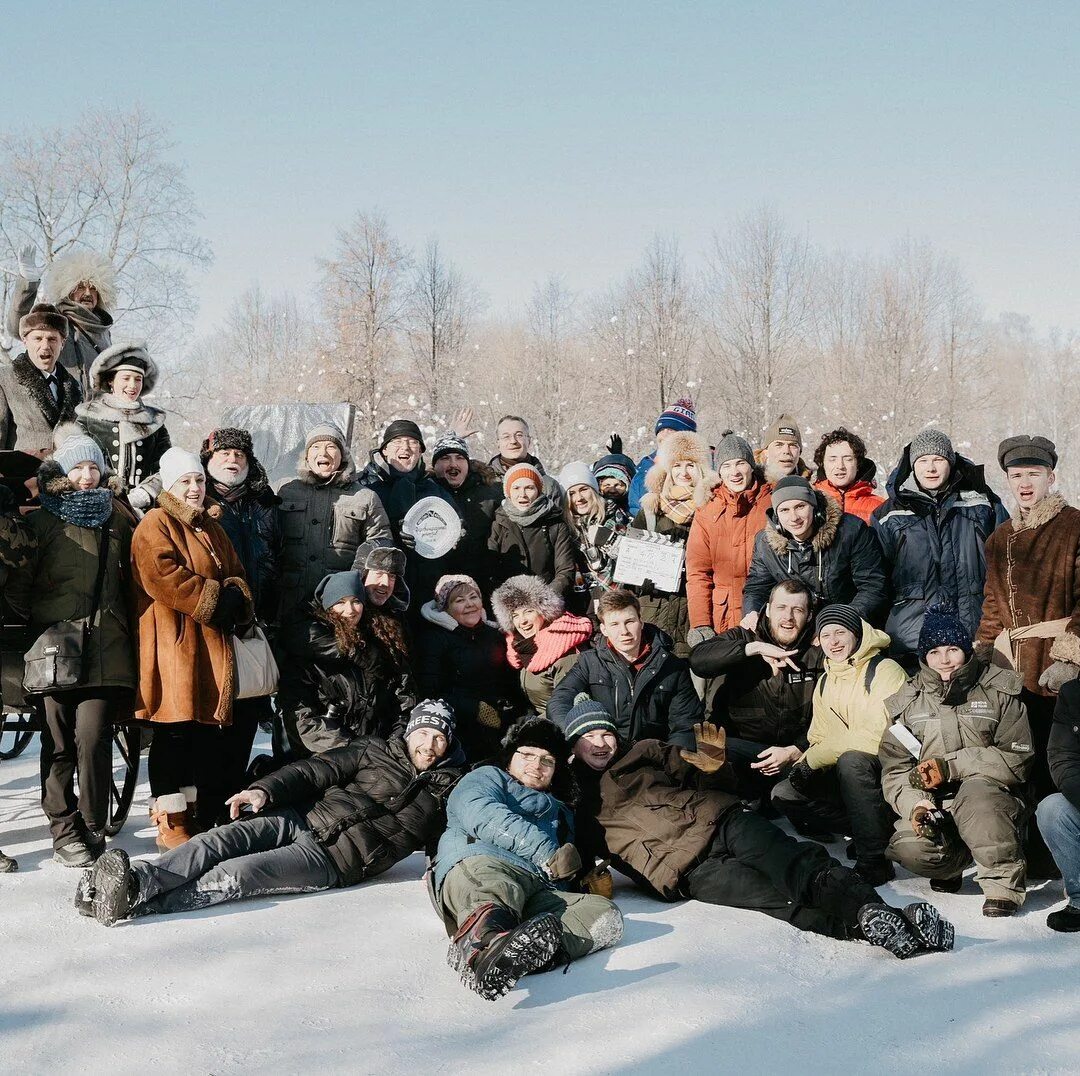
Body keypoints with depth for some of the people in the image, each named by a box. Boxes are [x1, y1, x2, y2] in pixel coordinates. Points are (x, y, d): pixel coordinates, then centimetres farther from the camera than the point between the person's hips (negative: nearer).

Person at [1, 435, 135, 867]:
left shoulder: (118, 519, 14)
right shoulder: (42, 522, 7)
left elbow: (131, 580, 20)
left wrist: (123, 624, 13)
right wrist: (46, 621, 3)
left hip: (106, 648, 1)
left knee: (93, 738, -9)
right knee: (59, 743, 2)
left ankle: (92, 829, 2)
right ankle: (64, 832, 10)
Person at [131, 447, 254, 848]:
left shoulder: (212, 528, 22)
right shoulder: (156, 524, -4)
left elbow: (236, 574, 20)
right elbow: (162, 575, -19)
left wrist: (235, 597, -3)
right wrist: (213, 597, -16)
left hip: (212, 645, 8)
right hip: (173, 641, -8)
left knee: (208, 731, 9)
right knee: (173, 732, -7)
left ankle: (197, 812, 19)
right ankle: (171, 824, -1)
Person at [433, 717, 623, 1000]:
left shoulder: (561, 812, 44)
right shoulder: (487, 777, 27)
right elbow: (485, 816, 2)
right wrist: (546, 853, -4)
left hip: (540, 891, 4)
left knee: (606, 914, -26)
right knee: (496, 889, -41)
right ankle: (482, 933, -79)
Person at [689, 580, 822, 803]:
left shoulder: (819, 655, 8)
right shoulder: (743, 638, 6)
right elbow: (698, 659, -15)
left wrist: (794, 752, -16)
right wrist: (755, 648, -21)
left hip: (797, 753, 1)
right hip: (740, 745, -1)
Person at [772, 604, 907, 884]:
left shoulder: (885, 672, -14)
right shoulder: (825, 682, 11)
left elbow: (876, 737, -25)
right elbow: (819, 740, 11)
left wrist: (811, 759, -20)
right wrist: (803, 765, -14)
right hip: (852, 777, 8)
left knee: (851, 760, -36)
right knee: (783, 795, -8)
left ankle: (873, 859, -25)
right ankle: (881, 831, -7)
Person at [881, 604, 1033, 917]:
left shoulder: (999, 691, 3)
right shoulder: (908, 701, 9)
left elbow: (1017, 758, -6)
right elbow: (894, 769, 3)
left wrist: (951, 766, -15)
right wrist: (914, 804, -19)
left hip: (989, 793, -2)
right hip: (933, 806, 2)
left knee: (975, 790, -36)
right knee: (910, 849, -27)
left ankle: (1003, 883, -18)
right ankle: (955, 862, 8)